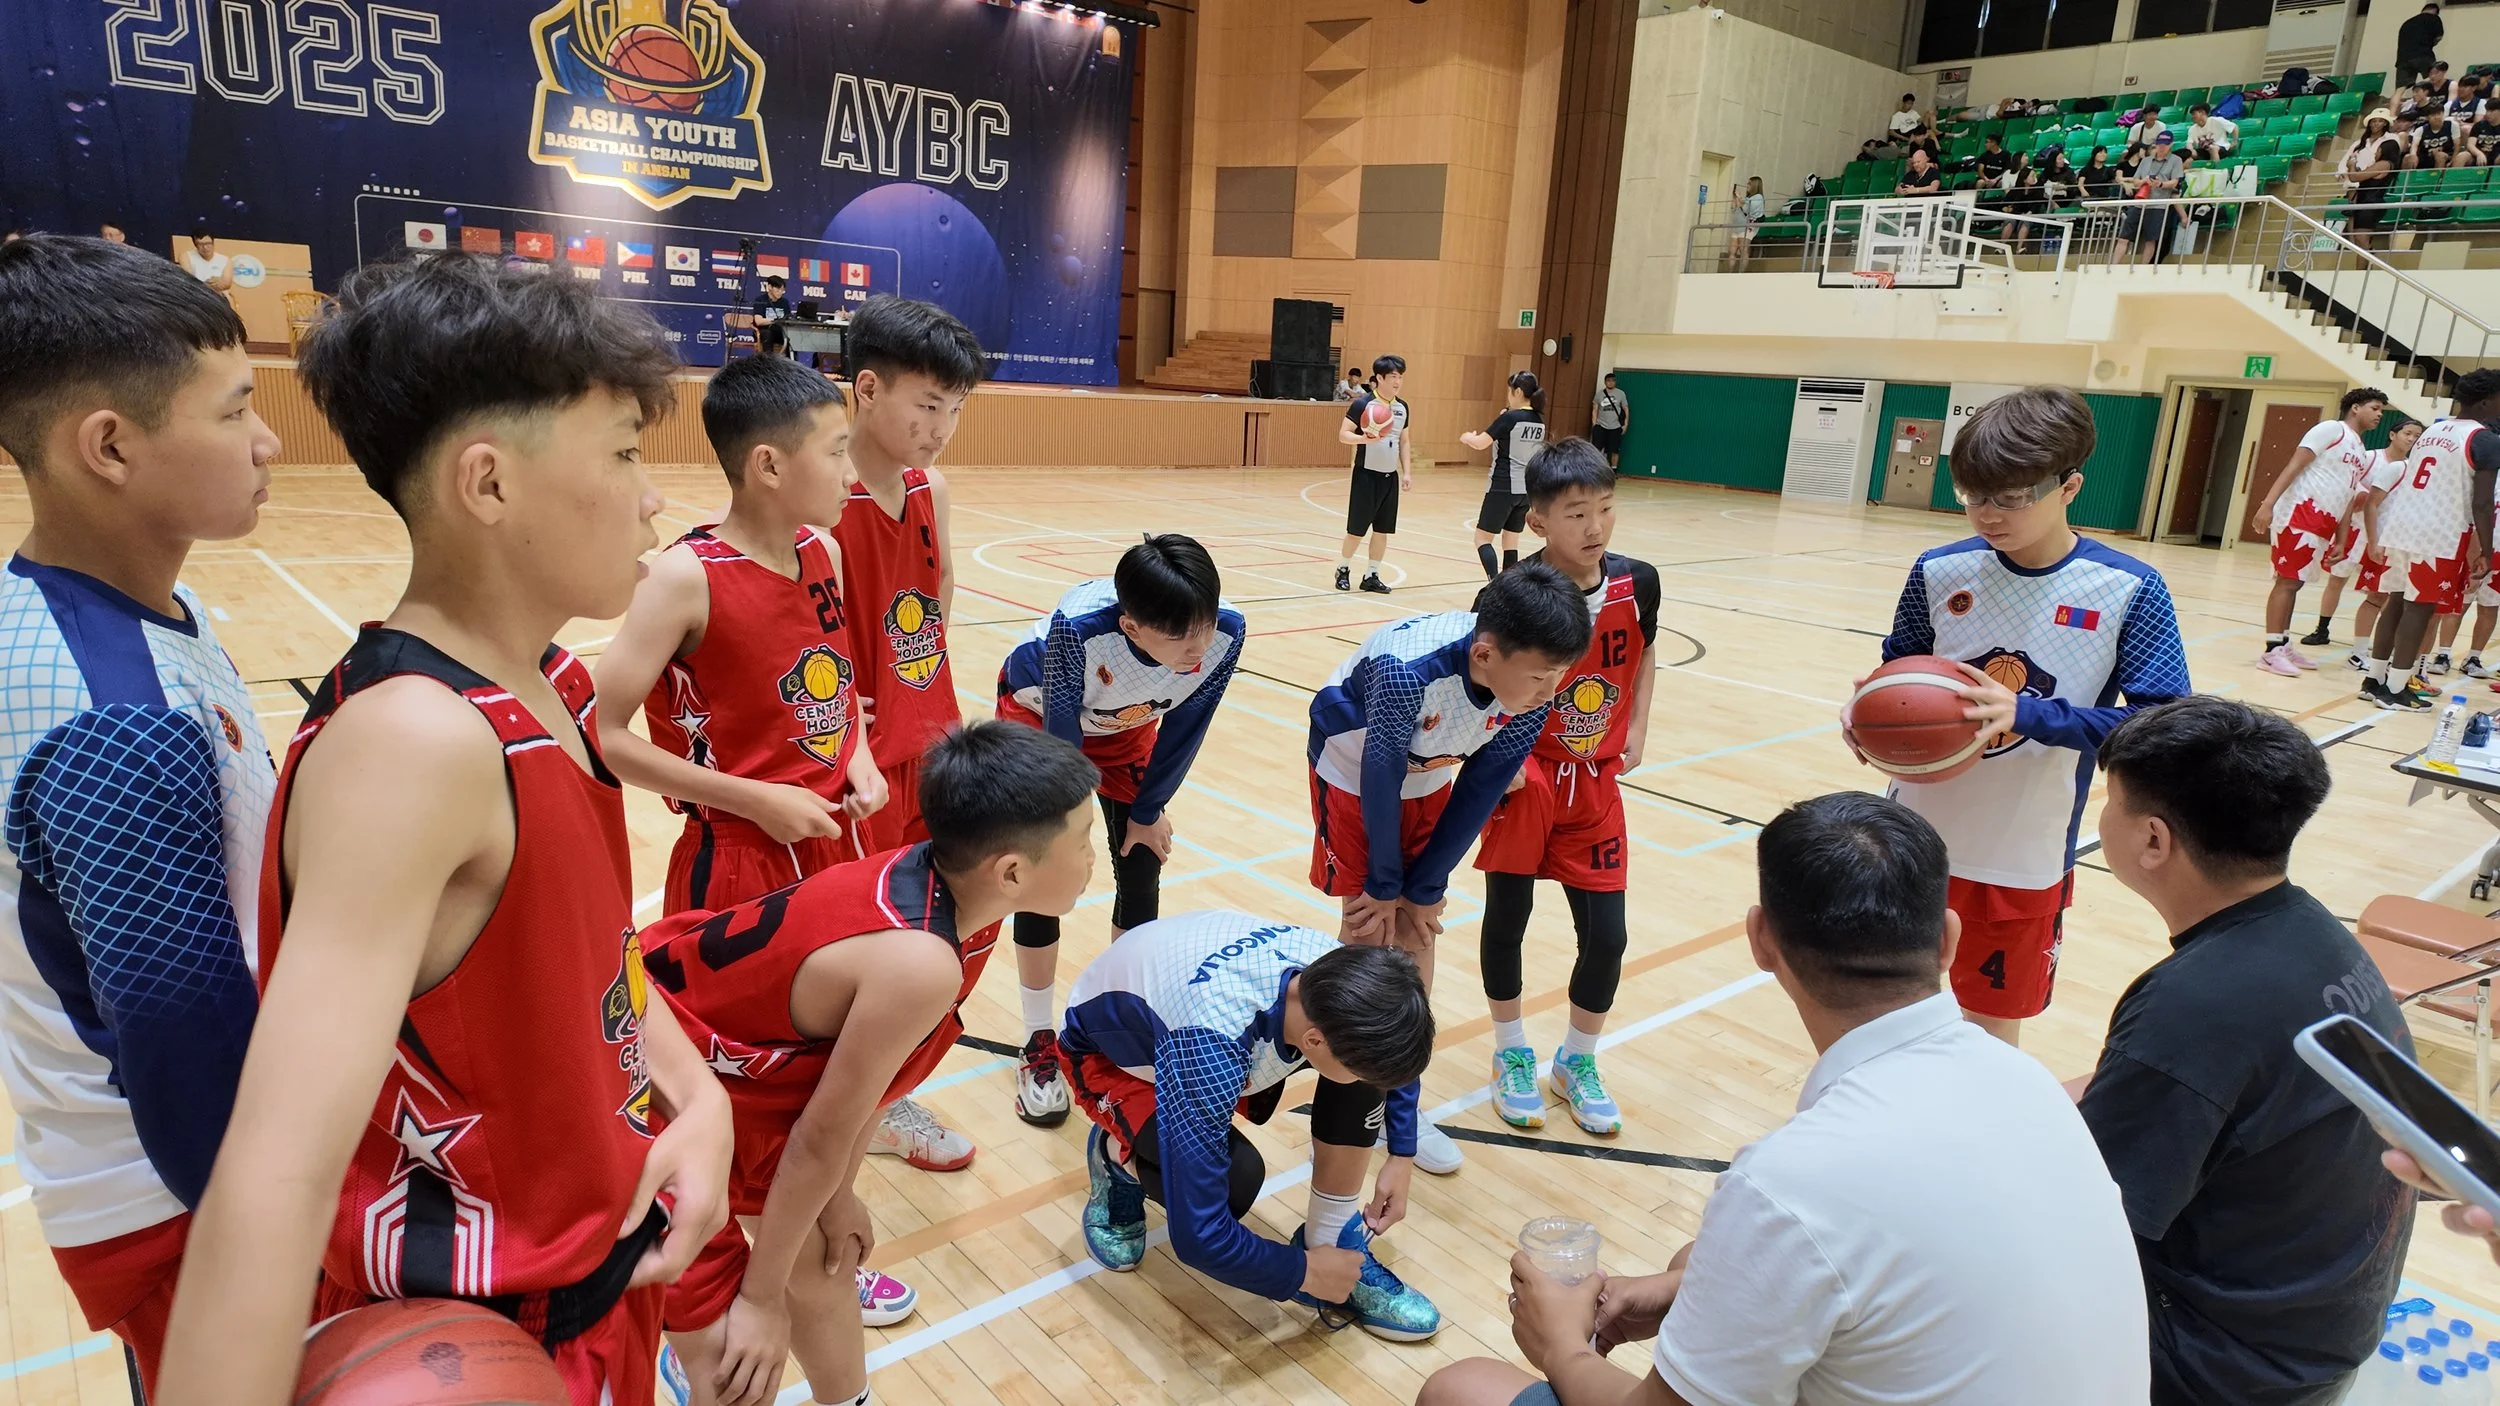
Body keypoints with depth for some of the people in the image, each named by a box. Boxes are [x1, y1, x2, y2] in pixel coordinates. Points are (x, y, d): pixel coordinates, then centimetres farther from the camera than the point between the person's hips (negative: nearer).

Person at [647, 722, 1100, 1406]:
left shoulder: (938, 880, -13)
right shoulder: (920, 961, -36)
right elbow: (822, 1137, -23)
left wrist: (837, 1196, 7)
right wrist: (761, 1297, -9)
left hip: (728, 1071, 8)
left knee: (822, 1266, 17)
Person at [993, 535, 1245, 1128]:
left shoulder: (1227, 632, -34)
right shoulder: (1078, 627, -44)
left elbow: (1186, 726, -15)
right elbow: (1062, 727, -27)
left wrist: (1149, 809, -5)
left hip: (1127, 727, 3)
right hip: (1039, 715, -3)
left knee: (1142, 870, 2)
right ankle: (1040, 1043, 13)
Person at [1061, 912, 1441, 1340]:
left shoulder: (1340, 977, -26)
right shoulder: (1209, 1053, -45)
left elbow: (1395, 1049, 0)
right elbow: (1198, 1236, -38)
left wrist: (1402, 1156, -7)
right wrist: (1305, 1271, -23)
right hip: (1107, 1048, -5)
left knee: (1371, 1053, -19)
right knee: (1234, 1179, -30)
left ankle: (1336, 1247, -3)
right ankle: (1118, 1158, 2)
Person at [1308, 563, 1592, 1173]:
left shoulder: (1534, 692, -25)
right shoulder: (1406, 671, -42)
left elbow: (1482, 787, -13)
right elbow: (1381, 775, -28)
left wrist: (1426, 885, -8)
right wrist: (1383, 884, -14)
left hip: (1427, 781, 5)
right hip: (1354, 773, -4)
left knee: (1417, 928, 5)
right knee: (1369, 927, -3)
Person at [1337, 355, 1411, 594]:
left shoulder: (1402, 407, 8)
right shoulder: (1362, 404, -11)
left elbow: (1404, 442, 15)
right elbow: (1343, 435, -13)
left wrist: (1407, 472, 6)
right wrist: (1364, 438, -31)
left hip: (1390, 476, 5)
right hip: (1366, 474, -5)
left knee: (1382, 529, 6)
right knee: (1357, 529, 0)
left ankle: (1372, 576, 17)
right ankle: (1343, 569, 20)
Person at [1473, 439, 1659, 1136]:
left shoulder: (1638, 582, -7)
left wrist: (1637, 730, 3)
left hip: (1596, 783, 3)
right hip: (1524, 777, -3)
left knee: (1605, 934, 3)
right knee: (1507, 916, 5)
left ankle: (1577, 1062, 28)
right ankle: (1512, 1053, 29)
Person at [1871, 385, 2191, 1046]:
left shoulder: (2129, 591, -12)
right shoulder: (1938, 572, -5)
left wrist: (2026, 715, -28)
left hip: (2026, 859, -2)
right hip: (1918, 841, 2)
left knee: (1996, 1023, 15)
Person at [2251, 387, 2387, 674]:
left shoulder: (2363, 455, 22)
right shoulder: (2331, 429, -3)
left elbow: (2347, 501, 22)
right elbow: (2295, 465, -12)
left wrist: (2340, 540, 17)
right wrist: (2268, 503, -23)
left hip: (2324, 524, 9)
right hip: (2300, 514, -9)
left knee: (2294, 583, 12)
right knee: (2287, 581, -9)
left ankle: (2283, 645, 18)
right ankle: (2271, 652, -9)